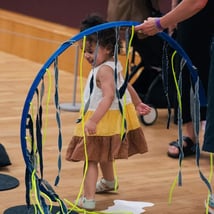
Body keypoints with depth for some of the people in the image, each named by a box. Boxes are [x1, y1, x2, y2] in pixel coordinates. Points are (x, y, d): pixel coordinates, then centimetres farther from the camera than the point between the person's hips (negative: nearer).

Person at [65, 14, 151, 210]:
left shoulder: (103, 70, -25)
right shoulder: (115, 65, 6)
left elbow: (109, 97, -35)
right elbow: (127, 87, 18)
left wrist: (93, 120, -41)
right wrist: (137, 104, 32)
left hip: (103, 120, -11)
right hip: (114, 116, 11)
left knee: (91, 158, -8)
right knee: (103, 155, 31)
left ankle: (88, 200, -12)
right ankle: (109, 182, 53)